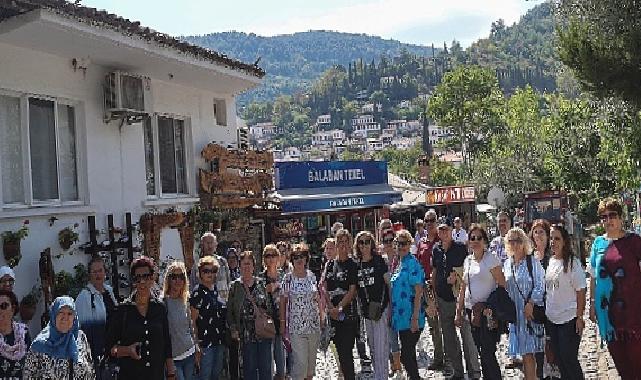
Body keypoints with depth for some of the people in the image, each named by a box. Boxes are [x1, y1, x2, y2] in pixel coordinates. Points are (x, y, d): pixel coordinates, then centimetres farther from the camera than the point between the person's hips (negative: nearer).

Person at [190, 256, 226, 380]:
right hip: (205, 343, -7)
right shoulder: (198, 292, -11)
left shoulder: (216, 291, 9)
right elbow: (193, 321, -13)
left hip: (219, 342, 7)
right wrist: (196, 346, -17)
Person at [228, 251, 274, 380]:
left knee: (266, 367, 5)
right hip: (247, 334, -1)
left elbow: (270, 305, 10)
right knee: (249, 368, 5)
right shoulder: (235, 286, 1)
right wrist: (233, 329, -7)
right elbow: (229, 311, 2)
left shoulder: (261, 283, 5)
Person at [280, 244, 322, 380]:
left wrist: (321, 316, 11)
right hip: (296, 326, -4)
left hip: (314, 323, 4)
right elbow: (283, 301, -2)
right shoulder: (288, 278, -6)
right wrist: (283, 322, -3)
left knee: (312, 359, 13)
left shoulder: (312, 276, 5)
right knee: (300, 361, -7)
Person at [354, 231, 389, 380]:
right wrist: (361, 308, 11)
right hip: (366, 311, 6)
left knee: (380, 347, -8)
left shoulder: (379, 261, -4)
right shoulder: (357, 264, 8)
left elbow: (389, 284, -4)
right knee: (372, 347, 15)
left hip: (381, 309, -5)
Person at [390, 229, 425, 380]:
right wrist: (392, 313, 19)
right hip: (401, 317, 9)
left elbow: (418, 292, -17)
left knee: (406, 355, -5)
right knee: (408, 352, 18)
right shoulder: (398, 263, 12)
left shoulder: (412, 263, -13)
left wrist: (415, 318, -20)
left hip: (410, 318, -9)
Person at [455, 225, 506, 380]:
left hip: (488, 310, -6)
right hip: (471, 310, 6)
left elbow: (502, 286, -10)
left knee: (488, 352, -6)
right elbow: (463, 287, 15)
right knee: (481, 351, 13)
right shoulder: (467, 260, 11)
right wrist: (459, 312, 14)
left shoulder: (491, 259, -7)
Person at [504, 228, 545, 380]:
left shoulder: (533, 262, -4)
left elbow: (540, 286, -8)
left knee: (528, 352, -7)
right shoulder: (507, 264, 12)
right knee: (524, 352, 8)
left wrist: (530, 304, -16)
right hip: (515, 312, 5)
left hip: (531, 310, -5)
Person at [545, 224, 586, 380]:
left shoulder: (572, 262, -11)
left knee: (569, 359, -1)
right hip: (551, 319, 6)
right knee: (559, 359, 15)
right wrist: (545, 312, 11)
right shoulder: (550, 262, 7)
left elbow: (581, 291, -11)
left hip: (568, 320, -6)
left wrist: (579, 317, -14)